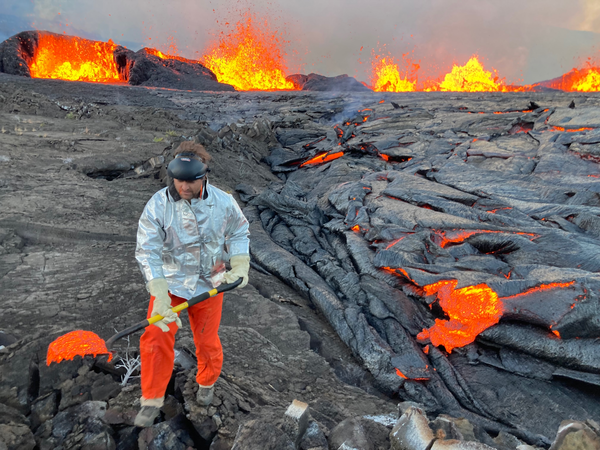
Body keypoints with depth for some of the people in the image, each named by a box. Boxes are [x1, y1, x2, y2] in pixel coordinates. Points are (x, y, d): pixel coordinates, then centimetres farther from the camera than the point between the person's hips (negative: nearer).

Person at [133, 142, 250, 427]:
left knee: (207, 341, 12)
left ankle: (206, 383, 44)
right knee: (156, 338, -5)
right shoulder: (157, 205, -18)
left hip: (208, 283, 1)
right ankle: (152, 401, 19)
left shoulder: (223, 202, -14)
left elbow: (238, 232, 3)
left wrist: (239, 267, -11)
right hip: (169, 281, 0)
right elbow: (147, 251, -21)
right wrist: (160, 295, -29)